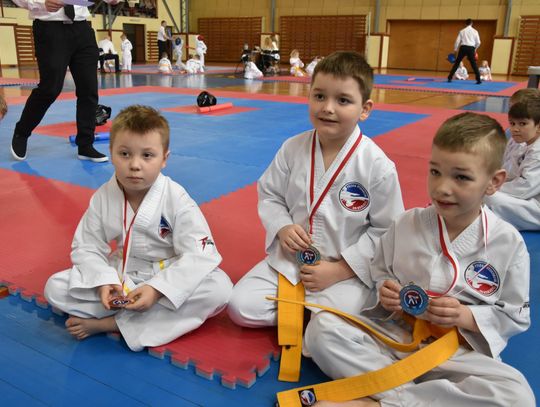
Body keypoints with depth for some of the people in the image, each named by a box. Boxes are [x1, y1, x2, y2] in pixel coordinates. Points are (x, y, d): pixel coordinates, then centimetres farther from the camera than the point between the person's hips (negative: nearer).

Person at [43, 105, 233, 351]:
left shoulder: (176, 199, -18)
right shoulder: (102, 198, -8)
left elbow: (198, 254, -21)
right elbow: (86, 248, -2)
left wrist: (157, 288, -30)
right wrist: (104, 281, -22)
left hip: (168, 280, -2)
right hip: (119, 280, 3)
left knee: (220, 288, -30)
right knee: (55, 288, -12)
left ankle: (108, 323, -23)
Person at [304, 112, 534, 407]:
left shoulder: (507, 242, -6)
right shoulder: (406, 223, -3)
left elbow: (516, 315, 1)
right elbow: (379, 271, 11)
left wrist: (467, 316, -16)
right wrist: (385, 290, -11)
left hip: (458, 351, 0)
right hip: (393, 333, 1)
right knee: (322, 328, -21)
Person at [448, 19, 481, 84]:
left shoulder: (462, 31, 7)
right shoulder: (475, 31, 7)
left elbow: (457, 41, 4)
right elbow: (478, 42, 7)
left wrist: (455, 49, 13)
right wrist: (475, 49, 24)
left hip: (463, 47, 0)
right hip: (471, 48, 0)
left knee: (457, 63, 7)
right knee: (474, 64, 4)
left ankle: (450, 78, 4)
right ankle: (478, 79, 0)